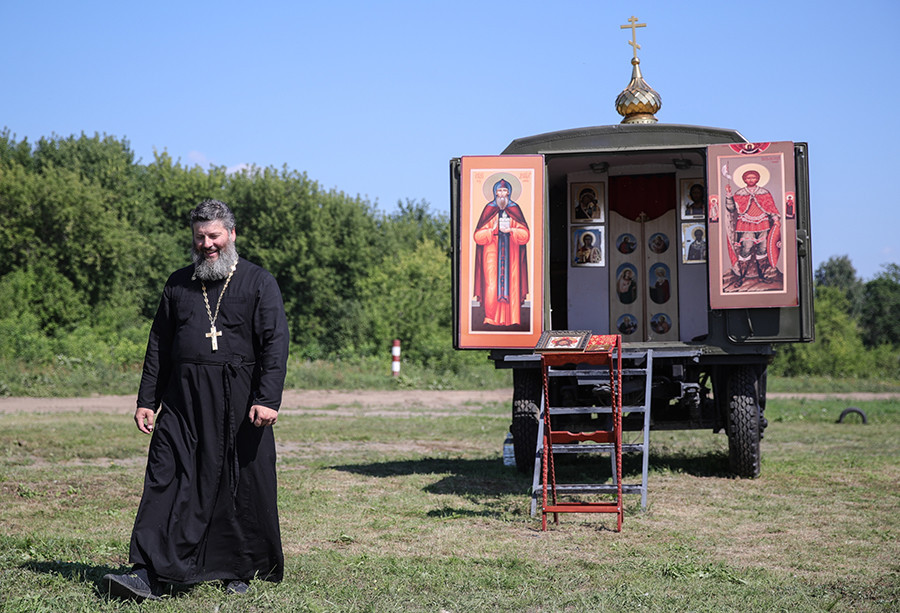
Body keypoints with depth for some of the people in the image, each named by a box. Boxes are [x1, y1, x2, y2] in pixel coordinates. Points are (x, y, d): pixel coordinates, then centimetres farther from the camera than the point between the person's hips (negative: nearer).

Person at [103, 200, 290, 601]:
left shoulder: (258, 282, 2)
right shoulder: (178, 284, 14)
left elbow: (275, 342, -5)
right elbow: (159, 345, 17)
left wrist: (268, 400, -15)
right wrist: (146, 400, 9)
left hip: (238, 402, -3)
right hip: (183, 400, 3)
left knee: (241, 487, 4)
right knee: (167, 480, -6)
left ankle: (240, 571, 20)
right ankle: (150, 575, -8)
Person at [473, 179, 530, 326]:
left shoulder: (515, 209, 8)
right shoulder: (489, 209, 5)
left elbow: (525, 234, 0)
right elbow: (478, 236, 0)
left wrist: (510, 230, -15)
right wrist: (493, 230, -15)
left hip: (511, 254, 1)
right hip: (492, 253, -1)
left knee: (511, 284, -4)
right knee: (492, 285, -9)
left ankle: (511, 319, -1)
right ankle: (491, 319, -7)